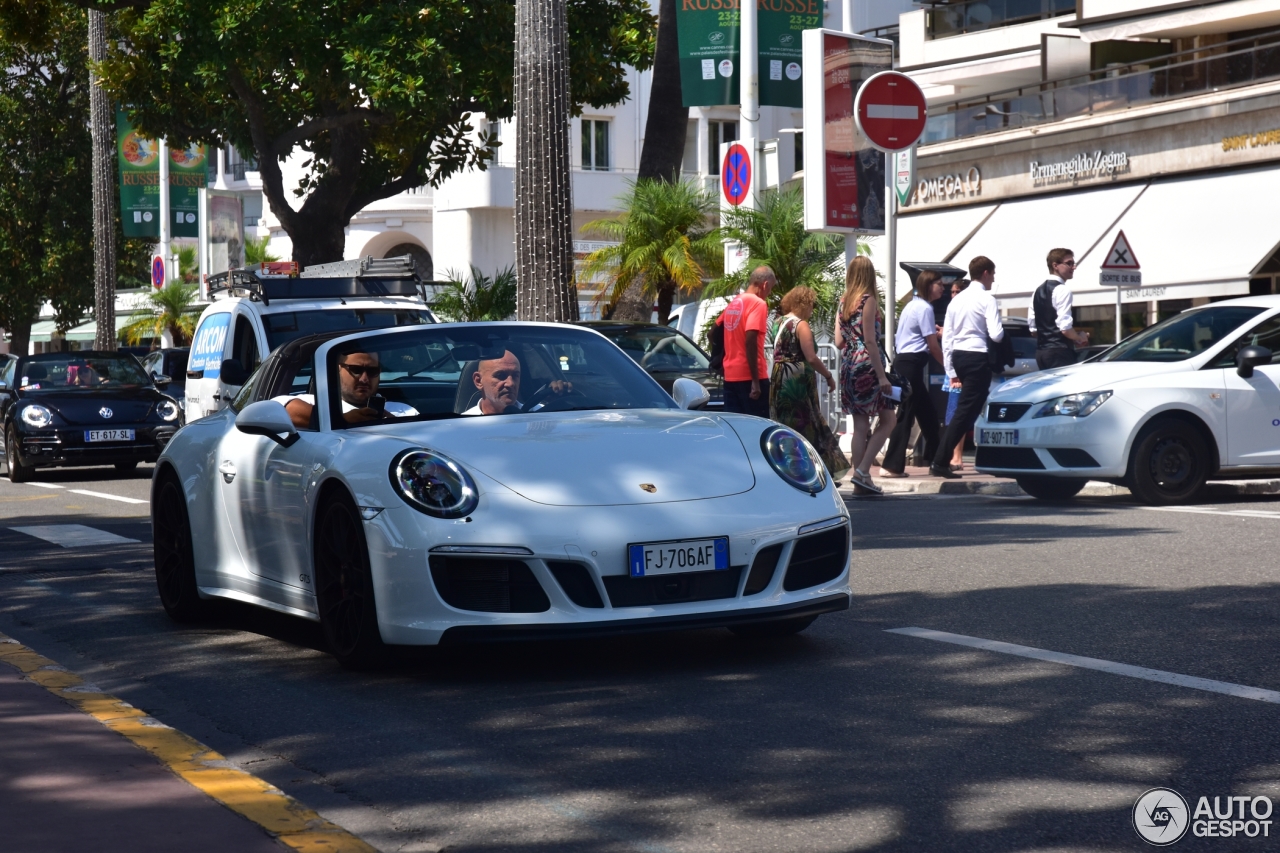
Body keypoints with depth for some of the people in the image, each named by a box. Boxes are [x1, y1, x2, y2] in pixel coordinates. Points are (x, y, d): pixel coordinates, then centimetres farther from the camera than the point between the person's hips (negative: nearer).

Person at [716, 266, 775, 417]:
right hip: (749, 376, -8)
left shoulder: (733, 303, 15)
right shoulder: (758, 304, -10)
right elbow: (750, 341, -20)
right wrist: (755, 381, -21)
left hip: (730, 375, 8)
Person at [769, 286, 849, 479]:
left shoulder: (780, 323, 14)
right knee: (806, 426, -2)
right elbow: (811, 358, -17)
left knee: (785, 425, 10)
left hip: (779, 380, 8)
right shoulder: (801, 325, -11)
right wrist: (828, 376, -6)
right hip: (798, 381, -8)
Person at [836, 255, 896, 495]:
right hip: (867, 366, -7)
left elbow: (838, 342, 8)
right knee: (888, 420, 2)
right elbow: (870, 341, -15)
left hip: (849, 367, 7)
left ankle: (859, 477, 9)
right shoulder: (868, 300, -10)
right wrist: (882, 376, -14)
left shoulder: (843, 302, 10)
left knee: (860, 426, 10)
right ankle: (862, 471, -8)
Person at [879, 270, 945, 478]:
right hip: (912, 365, -10)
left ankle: (935, 460, 20)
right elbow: (933, 346, -9)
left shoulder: (913, 305, 19)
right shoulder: (925, 308, -10)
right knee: (906, 414, -8)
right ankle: (892, 466, -8)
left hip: (903, 362, 10)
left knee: (927, 413, 13)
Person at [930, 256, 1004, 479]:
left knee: (970, 409, 18)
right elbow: (996, 335, -15)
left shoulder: (957, 300, 12)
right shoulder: (987, 299, -8)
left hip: (958, 356, 8)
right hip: (978, 358, -8)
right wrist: (1001, 328, 9)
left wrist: (952, 371, 16)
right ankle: (940, 463, -16)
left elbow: (947, 337, 11)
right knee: (964, 411, -8)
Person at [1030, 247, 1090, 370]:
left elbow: (1033, 328, 17)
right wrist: (1080, 338, -2)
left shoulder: (1039, 291, 14)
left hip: (1040, 351, 9)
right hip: (1059, 352, -9)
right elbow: (1065, 327, -19)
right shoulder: (1062, 290, -11)